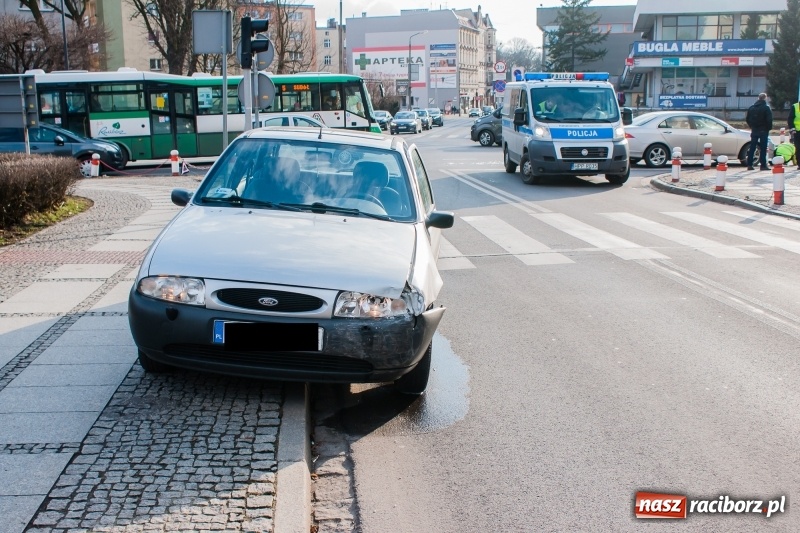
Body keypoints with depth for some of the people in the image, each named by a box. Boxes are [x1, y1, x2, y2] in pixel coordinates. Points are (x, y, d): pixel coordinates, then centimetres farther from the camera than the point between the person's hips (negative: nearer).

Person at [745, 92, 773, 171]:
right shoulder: (766, 108, -9)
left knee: (752, 148, 6)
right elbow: (769, 120, -13)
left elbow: (747, 119, 10)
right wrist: (769, 128, 0)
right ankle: (763, 165, -3)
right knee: (763, 148, -2)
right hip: (763, 131, -4)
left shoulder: (751, 107, 7)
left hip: (754, 131, 4)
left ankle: (749, 165, 3)